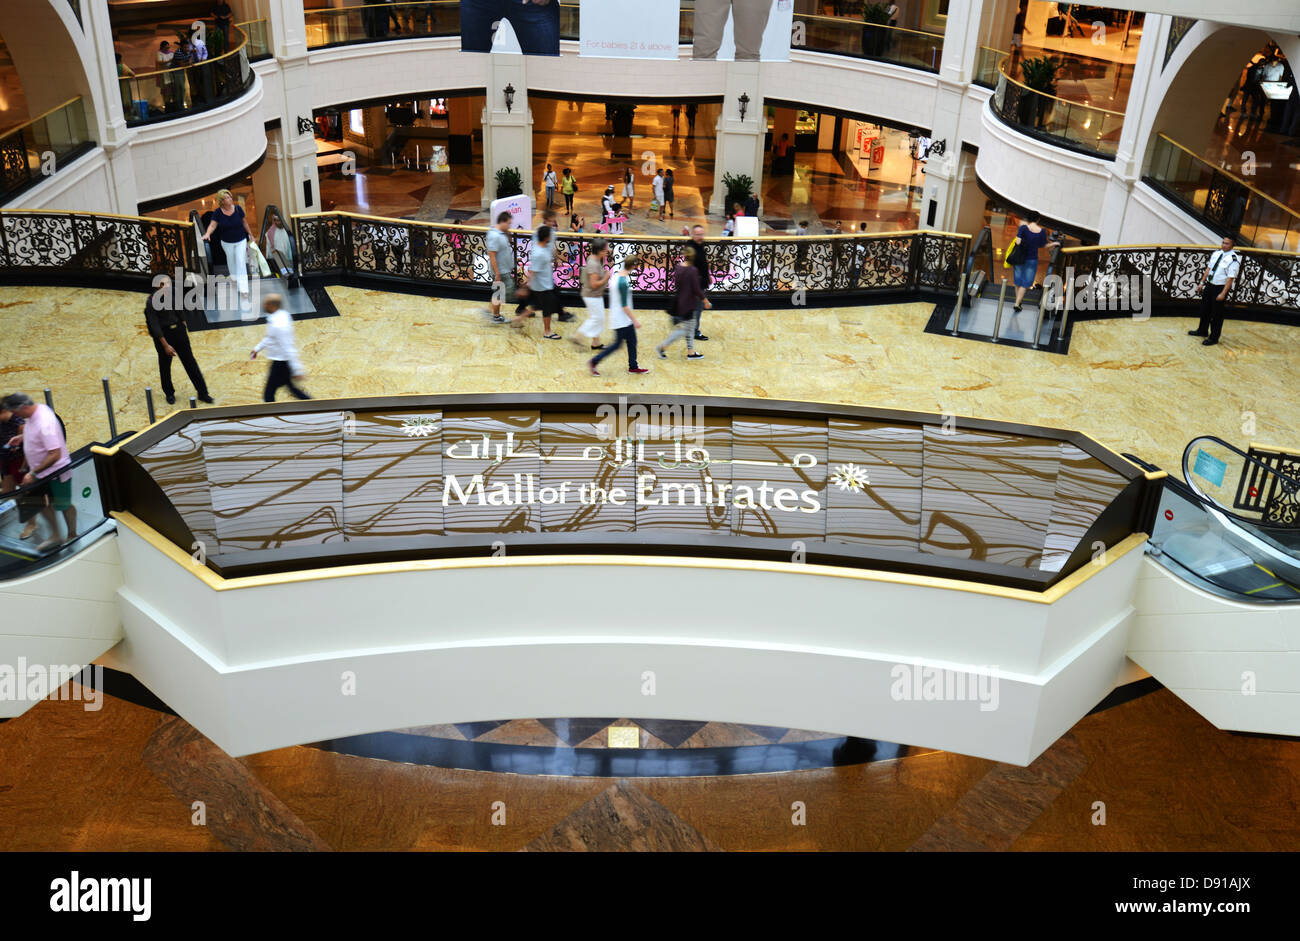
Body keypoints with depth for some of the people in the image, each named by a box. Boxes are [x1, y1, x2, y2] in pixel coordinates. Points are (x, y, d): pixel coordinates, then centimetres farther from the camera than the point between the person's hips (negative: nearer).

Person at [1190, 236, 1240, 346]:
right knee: (1205, 309, 22)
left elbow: (1230, 278, -20)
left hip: (1220, 288, -7)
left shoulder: (1233, 259, -17)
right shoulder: (1216, 253, 4)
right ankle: (1202, 330, 42)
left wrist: (1223, 293, -22)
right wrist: (1202, 282, 10)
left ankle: (1213, 337, 17)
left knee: (1216, 314, 3)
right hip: (1209, 285, 7)